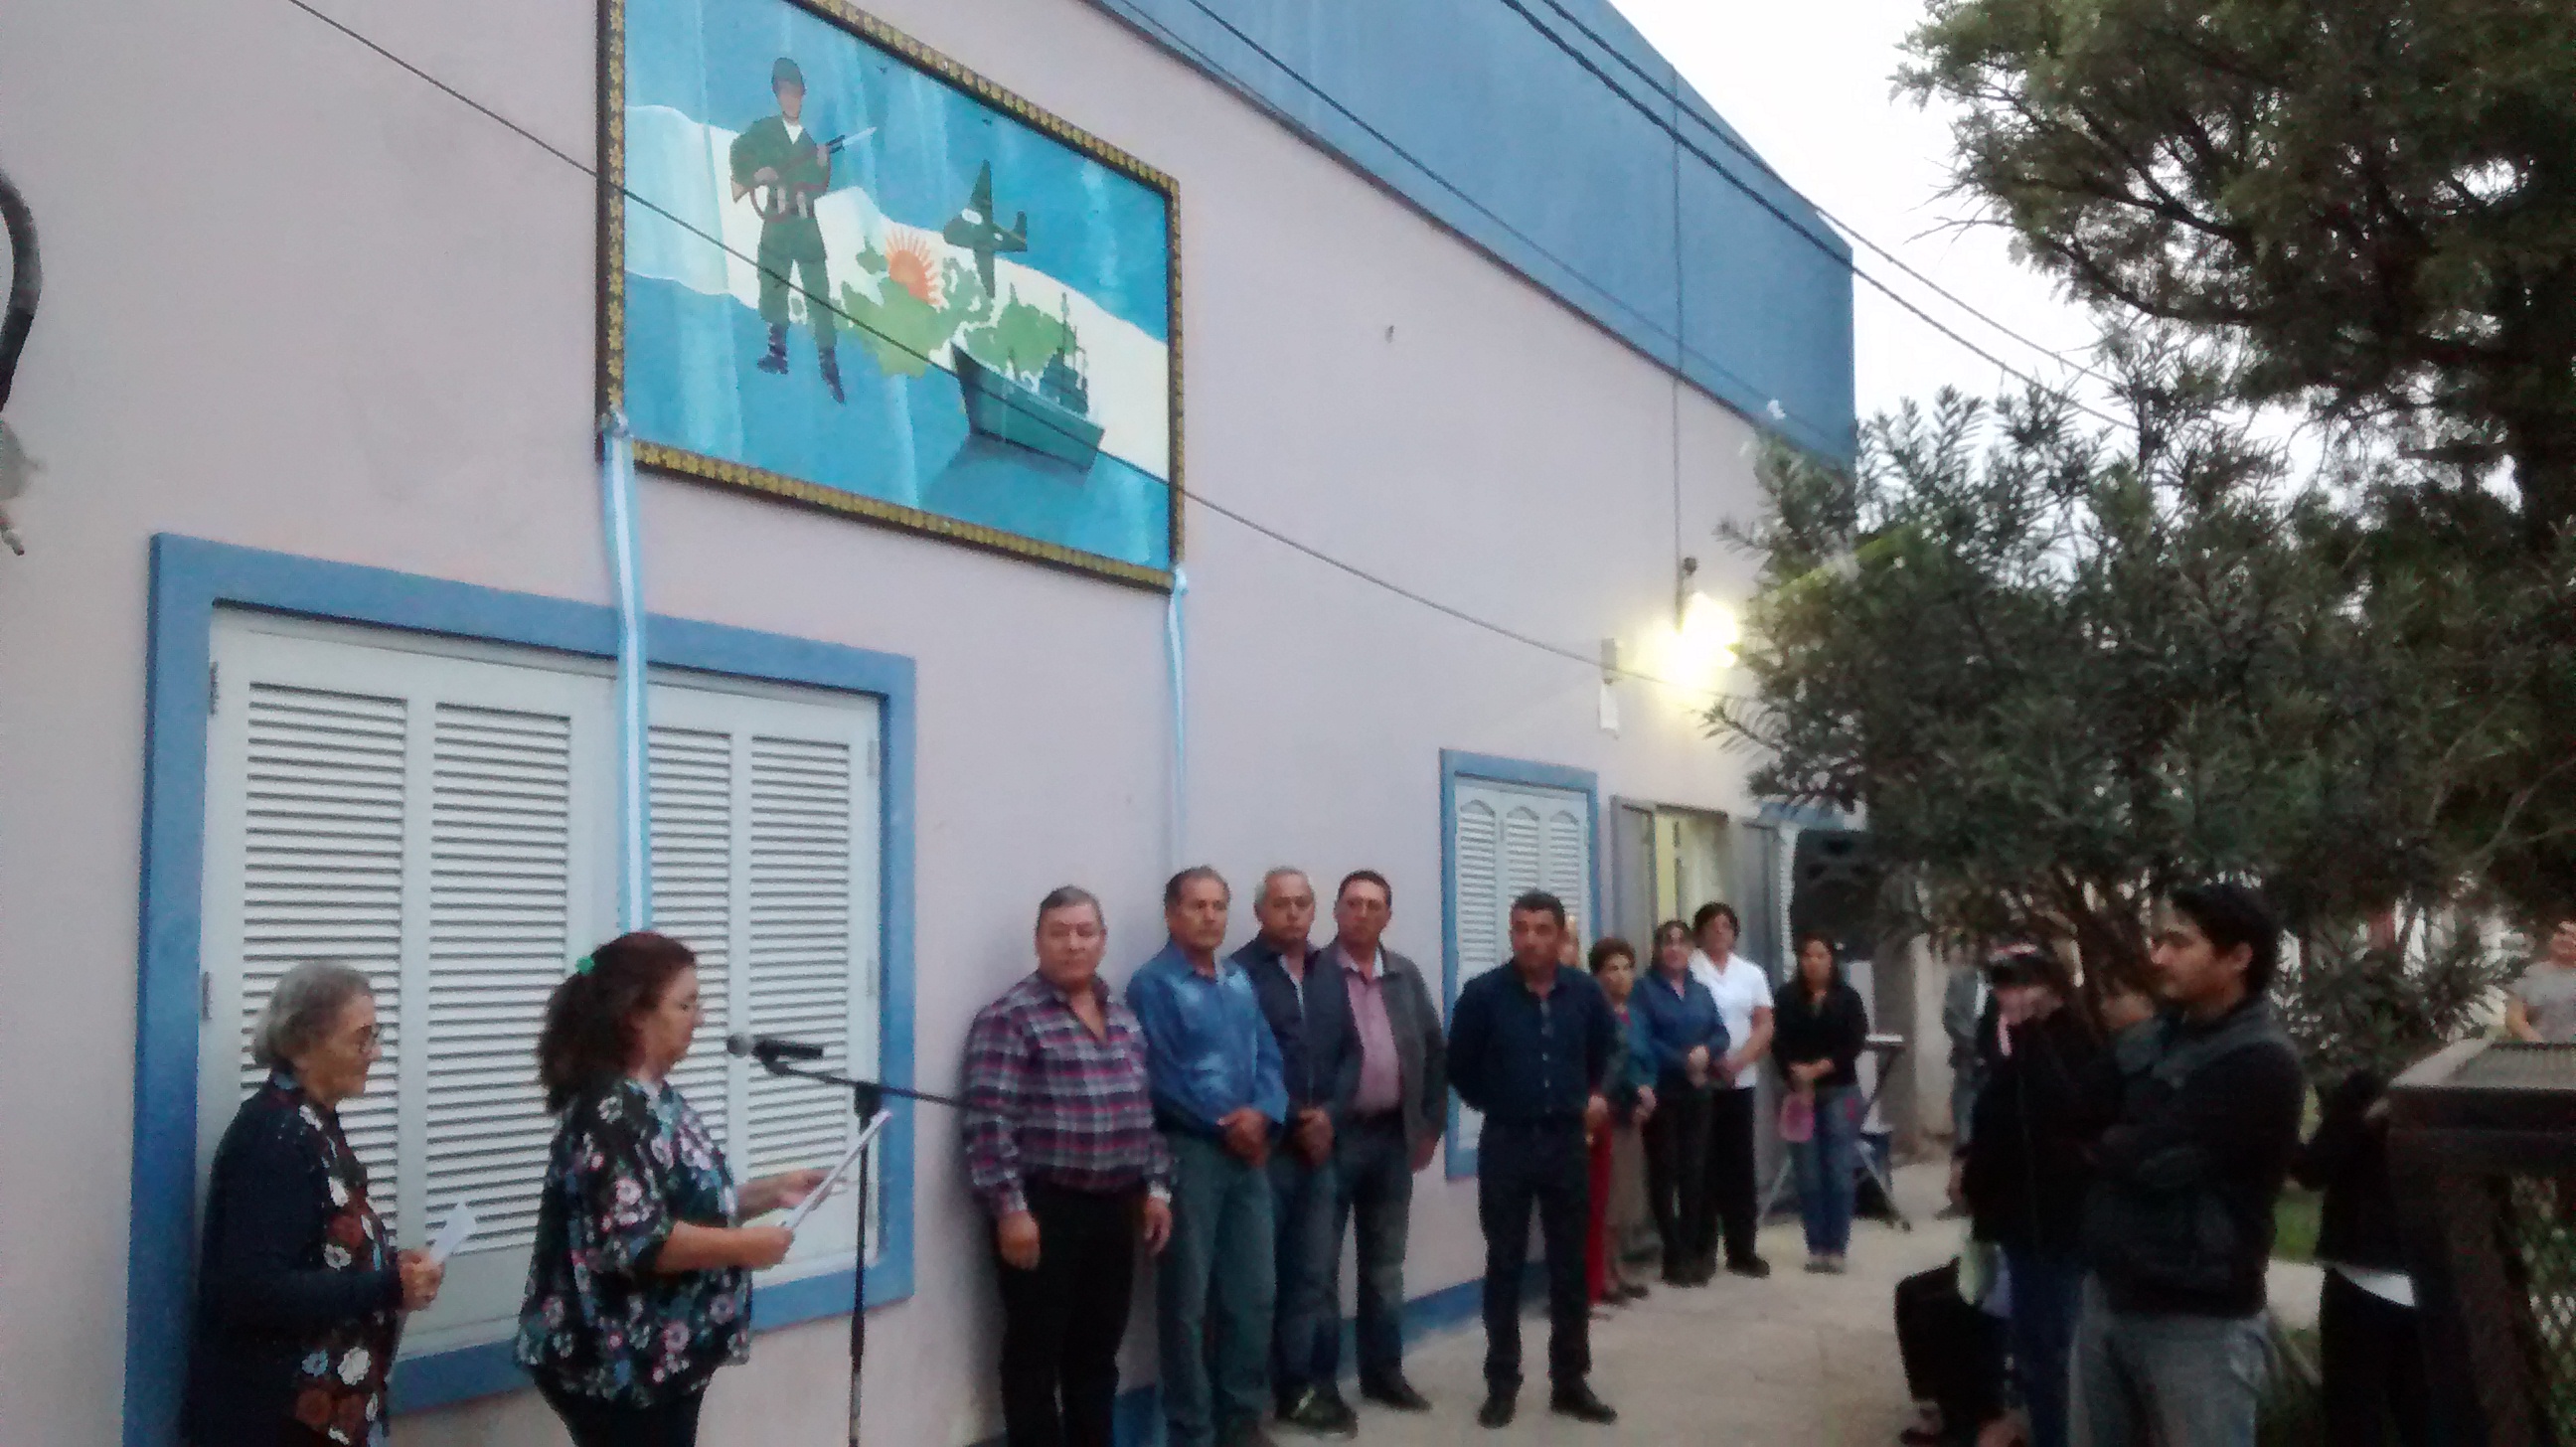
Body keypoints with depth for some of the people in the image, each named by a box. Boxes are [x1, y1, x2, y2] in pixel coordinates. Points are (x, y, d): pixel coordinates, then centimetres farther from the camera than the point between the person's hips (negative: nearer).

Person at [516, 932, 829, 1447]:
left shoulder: (656, 1098, 11)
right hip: (618, 1367, -10)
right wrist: (743, 1246, -21)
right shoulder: (609, 1112, -20)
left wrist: (769, 1193, 7)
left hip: (664, 1360, 10)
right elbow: (634, 1241, -28)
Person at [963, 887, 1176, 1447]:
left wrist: (1157, 1186, 12)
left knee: (1098, 1353, 14)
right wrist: (1010, 1208, -19)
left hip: (1115, 1207, 7)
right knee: (1035, 1356, 2)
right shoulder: (1009, 1017, -10)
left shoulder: (1124, 1017, 12)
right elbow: (990, 1123, -15)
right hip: (1045, 1208, -6)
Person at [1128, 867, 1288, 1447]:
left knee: (1255, 1292, 11)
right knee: (1188, 1301, 0)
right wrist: (1225, 1123, -10)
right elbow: (1161, 1076, -14)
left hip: (1249, 1151, 7)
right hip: (1188, 1151, -7)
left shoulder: (1240, 981, 14)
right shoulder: (1153, 984, -8)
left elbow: (1268, 1056, 10)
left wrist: (1262, 1114, -9)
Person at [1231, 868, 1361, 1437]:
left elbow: (1350, 1053, 11)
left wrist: (1330, 1115, -5)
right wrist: (1292, 1119, -12)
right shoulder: (1240, 973, -7)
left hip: (1320, 1145, 6)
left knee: (1310, 1273, 11)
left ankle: (1298, 1387, 21)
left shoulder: (1330, 977, 13)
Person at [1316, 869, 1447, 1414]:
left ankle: (1384, 1372, 24)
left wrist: (1430, 1125, 9)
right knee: (1320, 1265, 1)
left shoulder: (1406, 975, 9)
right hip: (1330, 1134, -5)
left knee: (1385, 1263, 14)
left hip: (1393, 1134, 5)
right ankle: (1319, 1381, 9)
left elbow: (1436, 1051, 13)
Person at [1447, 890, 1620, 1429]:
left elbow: (1604, 1052, 19)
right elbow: (1460, 1067, 2)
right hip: (1505, 1145, -2)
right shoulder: (1483, 993, -10)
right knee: (1504, 1265, 5)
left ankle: (1570, 1382, 19)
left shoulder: (1585, 993, -1)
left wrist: (1597, 1096, 8)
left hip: (1567, 1142, 3)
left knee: (1570, 1265, 8)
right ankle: (1501, 1384, 14)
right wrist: (1499, 1104, 7)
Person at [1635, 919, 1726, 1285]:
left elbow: (1720, 1034, 9)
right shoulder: (1645, 990, -4)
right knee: (1664, 1172, -2)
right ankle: (1674, 1257, 3)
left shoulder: (1700, 992, 16)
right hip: (1662, 1093, -5)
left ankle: (1692, 1253, 13)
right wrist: (1683, 1064, -16)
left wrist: (1707, 1052, -12)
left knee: (1694, 1172, 6)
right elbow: (1644, 1041, -13)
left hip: (1698, 1093, 5)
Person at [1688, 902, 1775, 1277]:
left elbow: (1765, 1026, 6)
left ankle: (1741, 1248, 14)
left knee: (1740, 1165, 7)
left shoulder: (1751, 974, 11)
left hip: (1742, 1081, 4)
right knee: (1703, 1165, -1)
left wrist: (1739, 1060, -10)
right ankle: (1703, 1250, 4)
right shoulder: (1688, 971, -3)